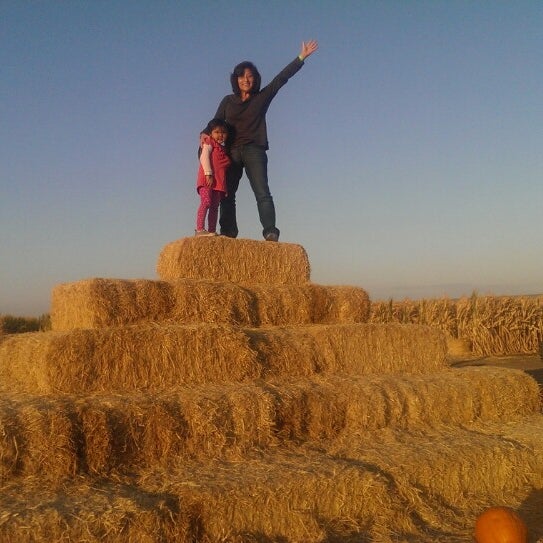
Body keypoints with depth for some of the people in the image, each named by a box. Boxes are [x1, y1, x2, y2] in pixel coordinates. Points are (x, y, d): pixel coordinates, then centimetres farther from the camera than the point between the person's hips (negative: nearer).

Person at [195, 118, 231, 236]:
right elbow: (204, 157, -8)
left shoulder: (222, 148, 26)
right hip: (208, 179, -7)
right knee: (206, 202, -17)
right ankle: (200, 229, -20)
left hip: (219, 182, 7)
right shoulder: (209, 142, 6)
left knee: (214, 206, 4)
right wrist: (208, 174, -21)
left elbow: (225, 166, 23)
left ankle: (212, 231, 4)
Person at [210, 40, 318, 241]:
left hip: (254, 151, -3)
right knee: (226, 194, -1)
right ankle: (227, 233, 1)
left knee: (262, 193, -15)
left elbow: (281, 78, 6)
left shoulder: (262, 97, 10)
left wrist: (301, 57, 2)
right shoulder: (228, 101, 15)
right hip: (231, 152, 3)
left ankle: (270, 232, -26)